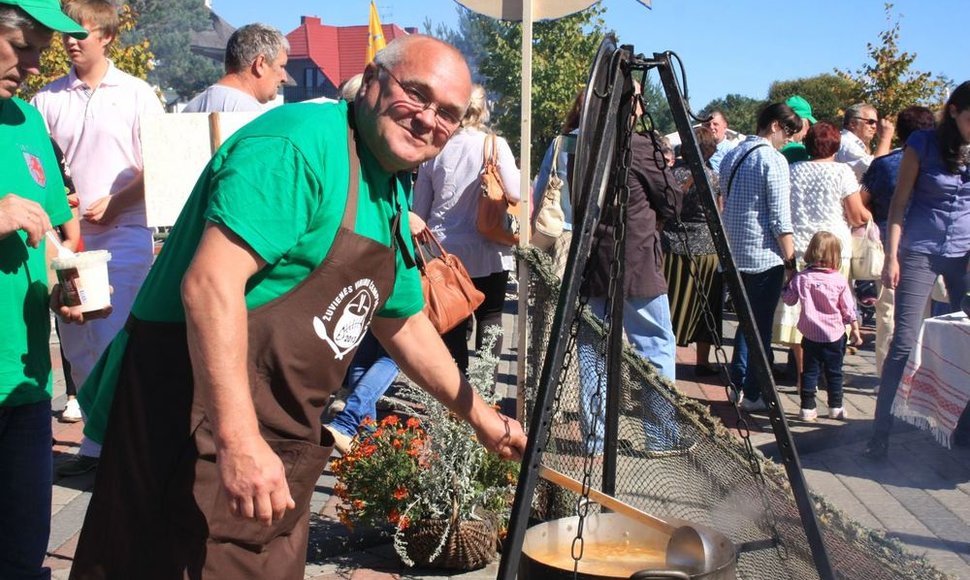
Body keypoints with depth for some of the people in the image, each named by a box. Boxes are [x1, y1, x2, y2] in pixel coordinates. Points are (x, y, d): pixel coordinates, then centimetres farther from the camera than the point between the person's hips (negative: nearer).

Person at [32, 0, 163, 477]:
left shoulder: (136, 94, 1)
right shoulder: (48, 98, 8)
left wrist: (113, 203, -13)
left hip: (123, 235, -4)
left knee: (116, 346, -6)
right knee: (77, 346, 10)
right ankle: (97, 441, 23)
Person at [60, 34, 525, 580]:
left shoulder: (392, 196, 14)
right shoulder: (299, 145, -17)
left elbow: (404, 324, 24)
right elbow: (210, 283, -27)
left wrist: (482, 418, 28)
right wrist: (239, 440, -31)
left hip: (277, 441, 9)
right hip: (205, 429, -9)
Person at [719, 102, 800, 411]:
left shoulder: (731, 156, 11)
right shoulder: (773, 160, -13)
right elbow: (780, 218, -15)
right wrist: (791, 258, -9)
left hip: (735, 254, 8)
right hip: (765, 255, -8)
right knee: (760, 325, 1)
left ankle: (738, 384, 21)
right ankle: (753, 394, 7)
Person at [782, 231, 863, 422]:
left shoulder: (801, 278, -8)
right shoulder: (840, 280, -8)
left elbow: (788, 299, 3)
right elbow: (848, 309, -2)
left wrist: (789, 281, 17)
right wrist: (856, 330, 9)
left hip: (810, 334, 0)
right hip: (835, 335, 0)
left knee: (810, 370, 8)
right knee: (834, 372, 11)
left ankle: (807, 408, 6)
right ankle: (836, 407, 19)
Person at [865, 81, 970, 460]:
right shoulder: (923, 144, -5)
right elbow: (899, 202, -2)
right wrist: (892, 256, -7)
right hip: (920, 252, -3)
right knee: (904, 343, -7)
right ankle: (881, 432, -2)